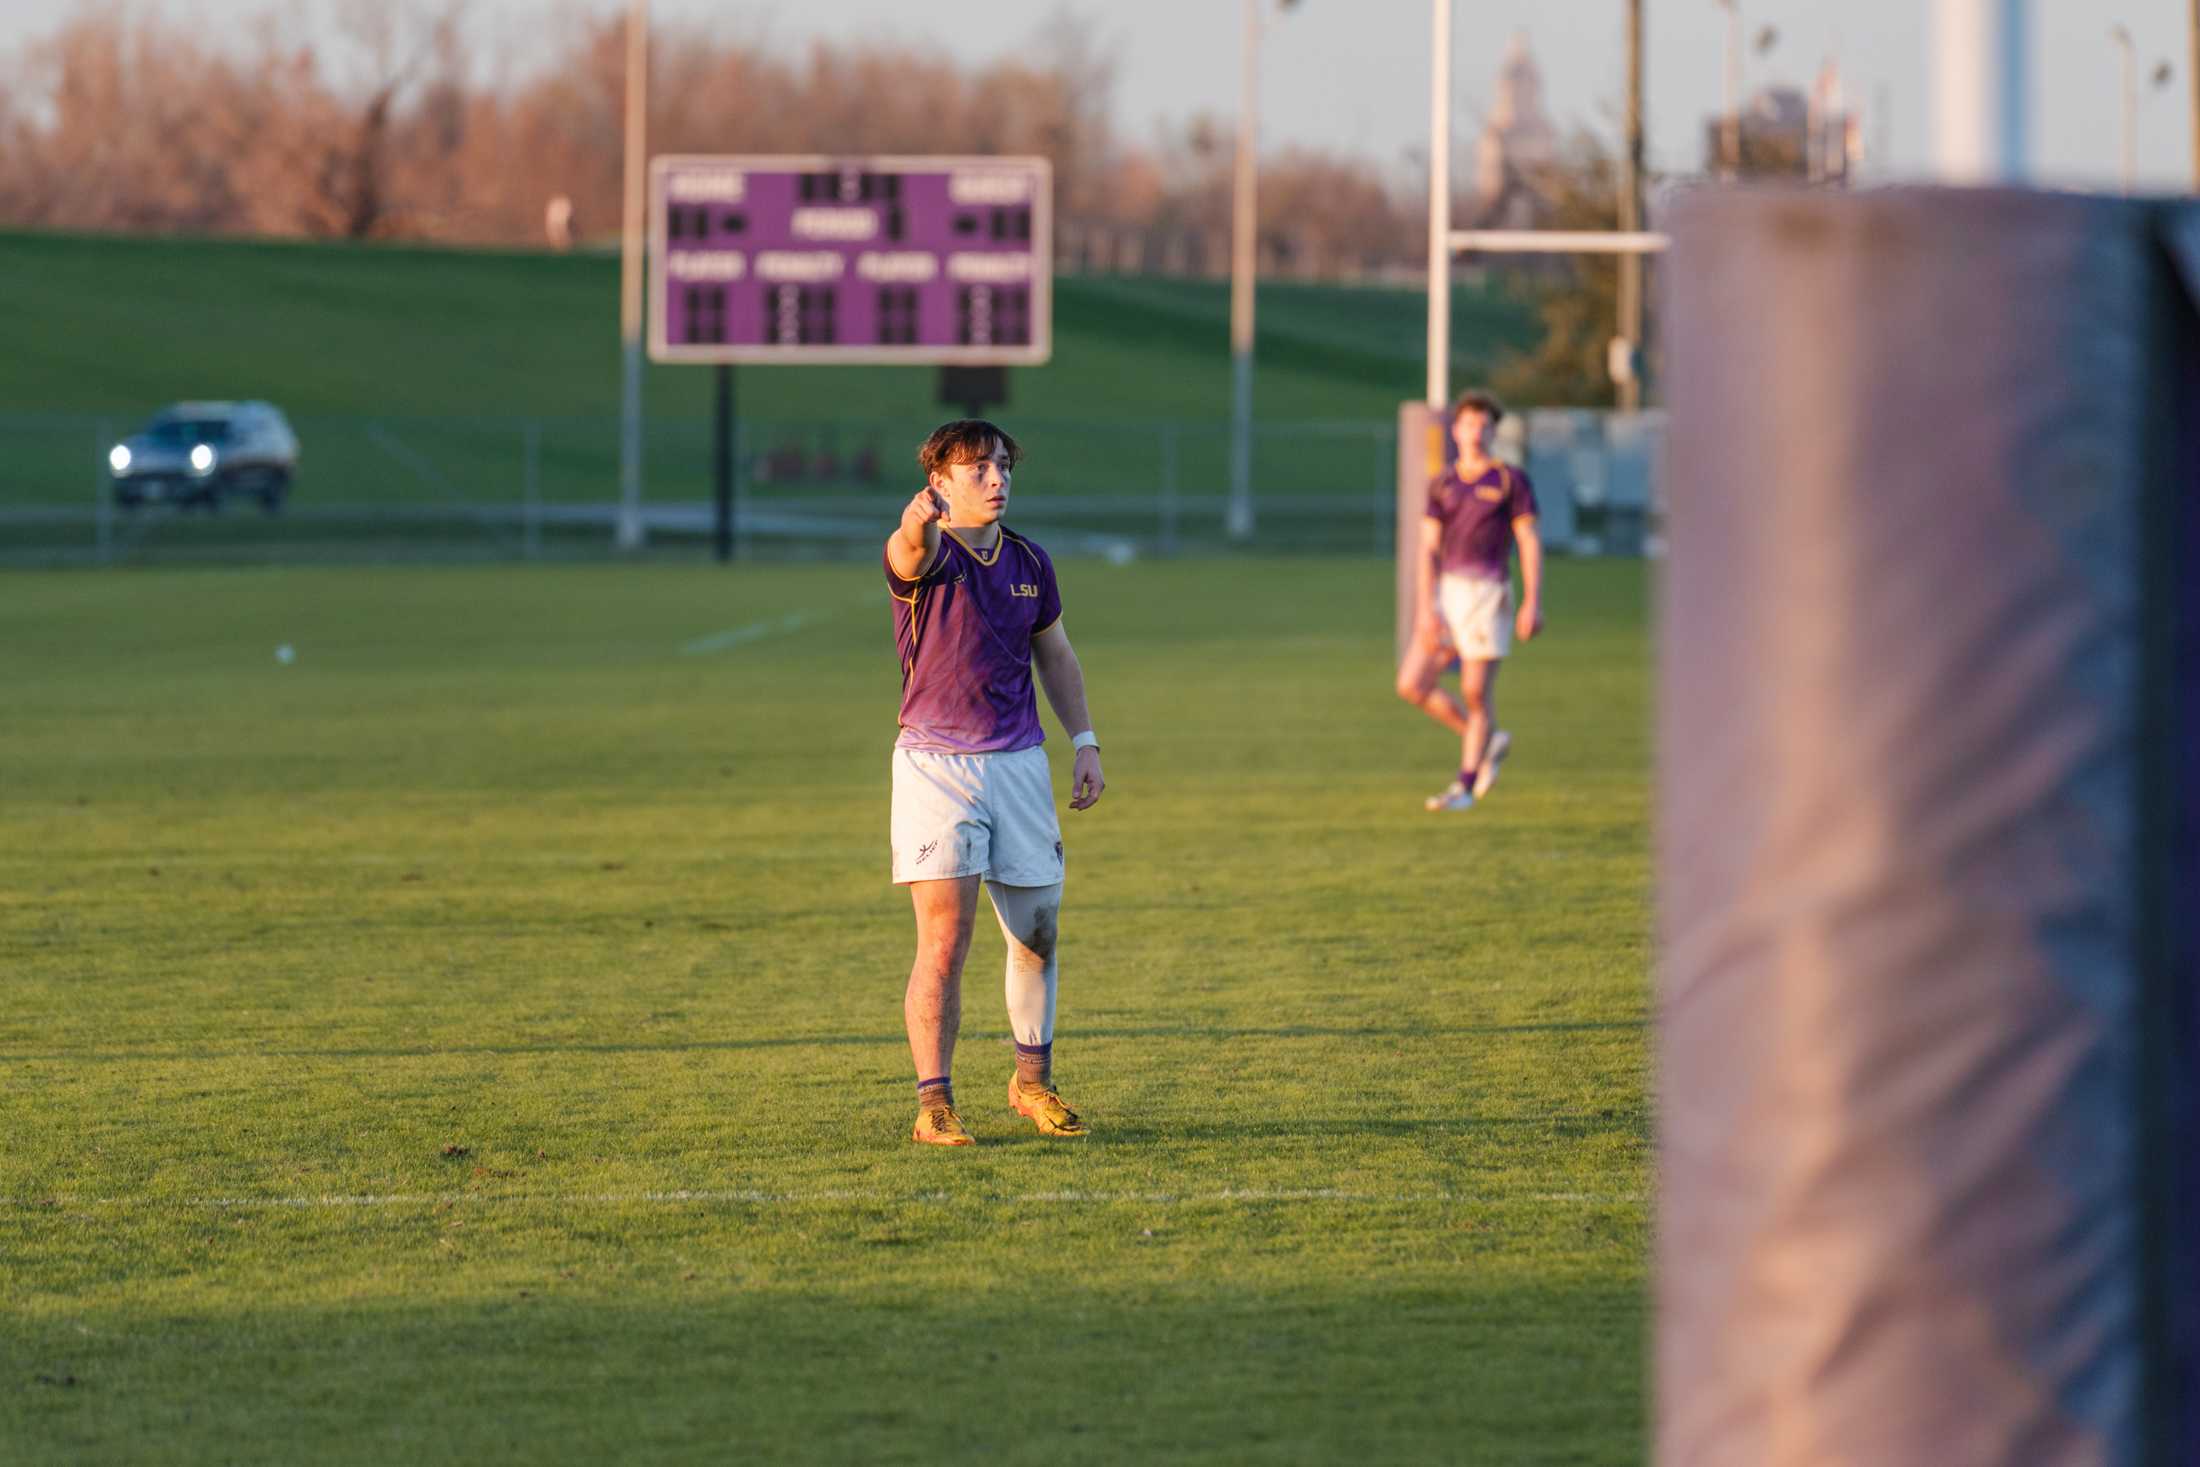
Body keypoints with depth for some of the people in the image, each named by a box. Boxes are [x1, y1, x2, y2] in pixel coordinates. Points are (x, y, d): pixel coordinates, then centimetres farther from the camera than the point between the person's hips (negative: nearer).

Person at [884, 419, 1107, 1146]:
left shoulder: (1028, 561, 8)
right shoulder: (925, 555, -10)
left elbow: (1055, 655, 21)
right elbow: (912, 554, -37)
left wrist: (1085, 742, 14)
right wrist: (919, 522, -61)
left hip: (1018, 764, 5)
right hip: (936, 764, -5)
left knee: (1037, 934, 11)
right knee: (944, 942, -11)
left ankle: (1032, 1082, 29)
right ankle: (934, 1104, -5)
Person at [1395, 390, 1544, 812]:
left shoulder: (1510, 480, 0)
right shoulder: (1442, 485, 11)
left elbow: (1530, 543, -3)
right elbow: (1428, 550, 6)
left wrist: (1534, 603, -11)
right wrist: (1424, 609, -5)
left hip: (1487, 594, -5)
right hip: (1445, 592, 5)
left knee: (1476, 692, -6)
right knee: (1412, 685, -1)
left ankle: (1465, 786, 5)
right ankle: (1488, 741, 16)